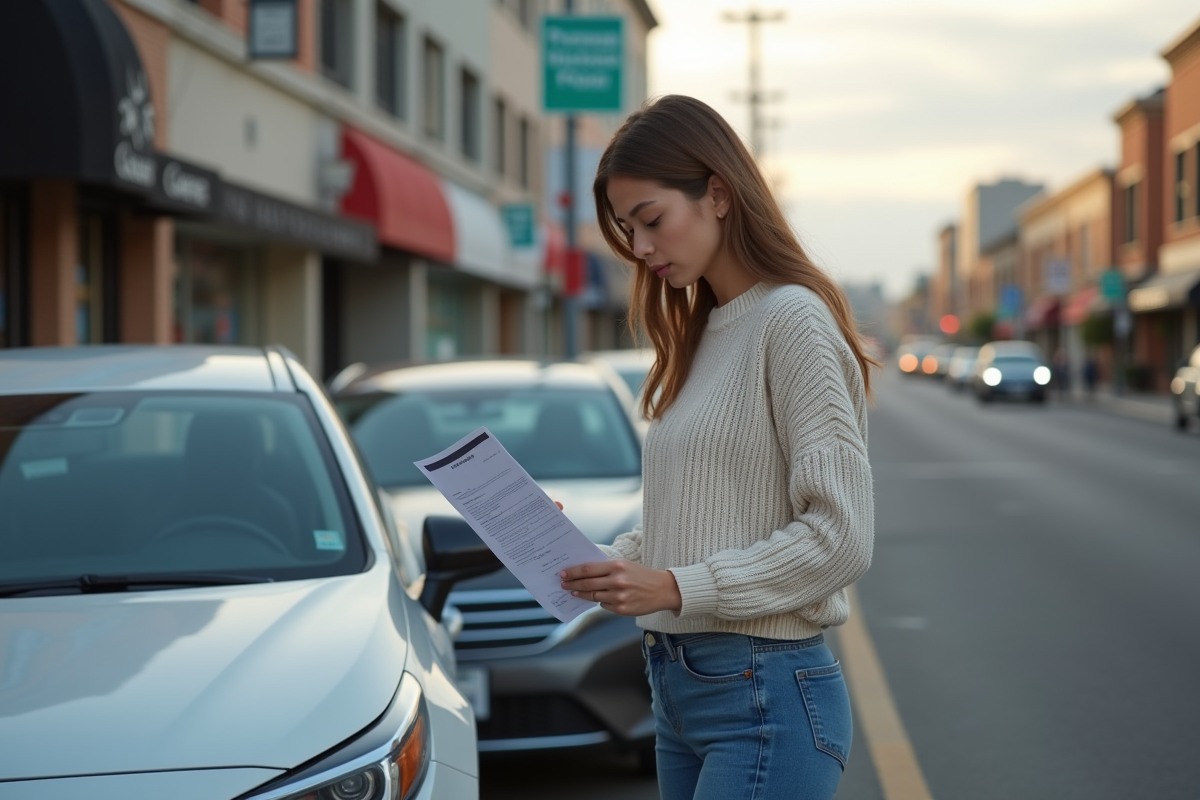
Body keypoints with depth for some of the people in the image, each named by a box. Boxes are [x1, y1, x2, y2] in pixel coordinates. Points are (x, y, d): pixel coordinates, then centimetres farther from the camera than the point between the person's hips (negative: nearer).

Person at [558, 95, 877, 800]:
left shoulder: (793, 319, -10)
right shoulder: (701, 334, 17)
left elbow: (841, 535, -17)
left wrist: (679, 586, -19)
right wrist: (602, 563, 1)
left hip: (766, 696, -9)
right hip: (680, 688, 9)